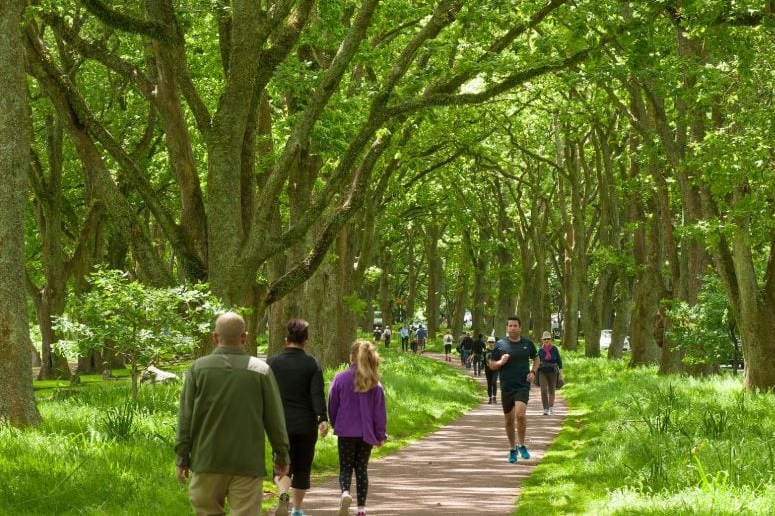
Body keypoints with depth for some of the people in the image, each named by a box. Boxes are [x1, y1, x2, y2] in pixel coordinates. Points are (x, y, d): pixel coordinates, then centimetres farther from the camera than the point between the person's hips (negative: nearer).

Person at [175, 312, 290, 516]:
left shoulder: (198, 368, -1)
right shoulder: (261, 370, -2)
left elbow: (185, 418, 0)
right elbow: (275, 418, 2)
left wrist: (182, 457, 7)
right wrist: (281, 455, 13)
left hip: (207, 461, 1)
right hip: (248, 463, -1)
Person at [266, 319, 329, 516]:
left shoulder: (272, 363, 0)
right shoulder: (312, 364, -4)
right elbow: (318, 394, -15)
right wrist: (323, 419, -20)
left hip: (281, 424, 0)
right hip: (306, 425, 0)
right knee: (302, 468, 14)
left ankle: (283, 495, -25)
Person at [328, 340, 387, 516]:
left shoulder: (340, 379, -8)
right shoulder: (375, 383, -4)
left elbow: (332, 406, 0)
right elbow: (380, 411, -1)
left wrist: (335, 425, 17)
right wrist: (381, 434, 6)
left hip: (346, 432, -1)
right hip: (366, 433, 2)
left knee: (345, 468, 9)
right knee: (362, 469, 13)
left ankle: (345, 492, -21)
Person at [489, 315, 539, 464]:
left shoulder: (528, 343, 3)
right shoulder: (500, 345, 0)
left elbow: (536, 359, 19)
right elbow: (491, 364, 6)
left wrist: (533, 372, 1)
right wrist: (501, 362, -15)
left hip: (523, 386, -1)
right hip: (506, 387, 1)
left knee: (520, 414, -21)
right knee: (509, 420, 8)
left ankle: (521, 445, -2)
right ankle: (512, 449, 26)